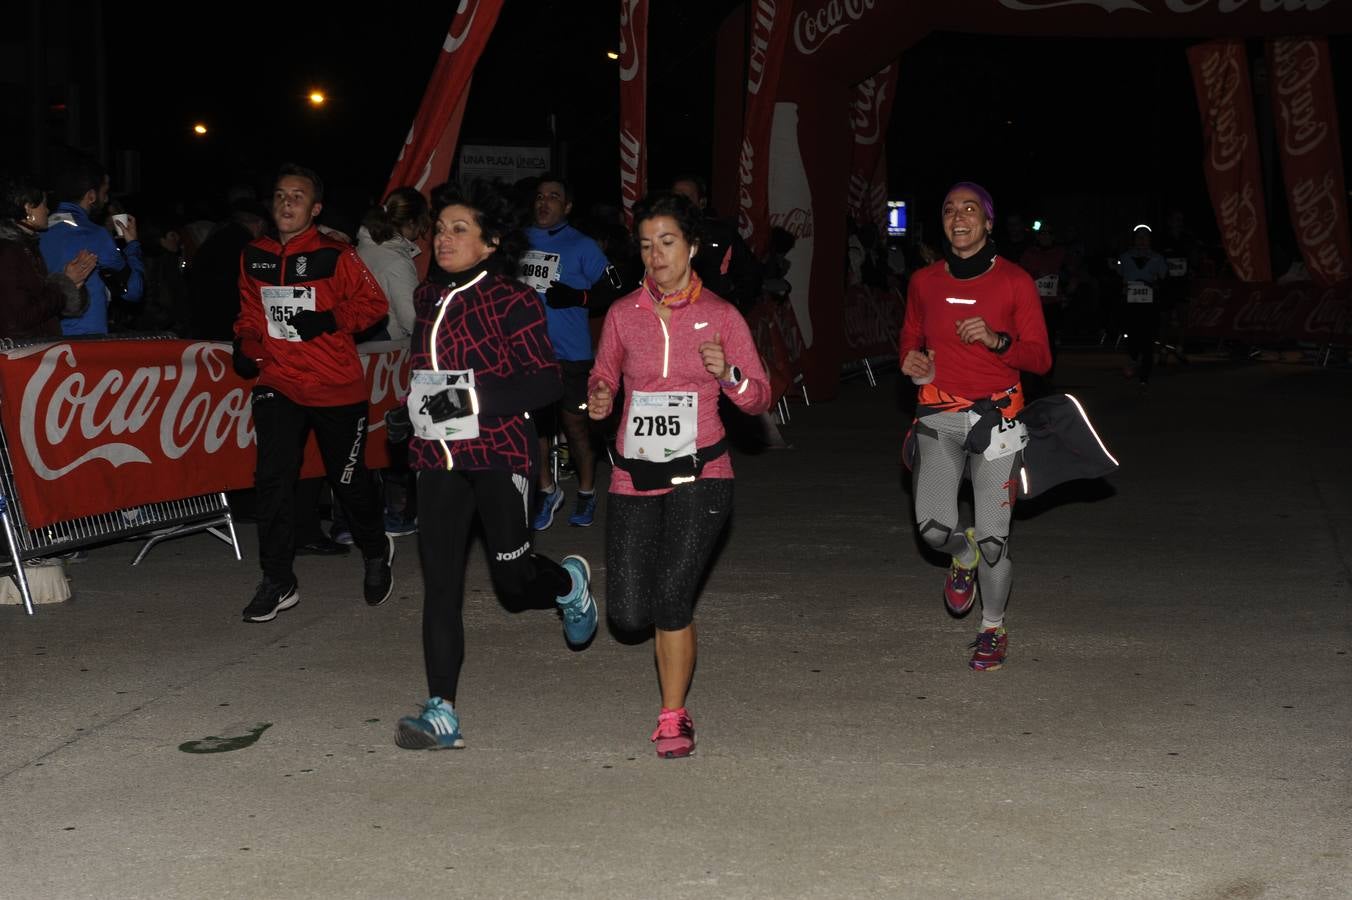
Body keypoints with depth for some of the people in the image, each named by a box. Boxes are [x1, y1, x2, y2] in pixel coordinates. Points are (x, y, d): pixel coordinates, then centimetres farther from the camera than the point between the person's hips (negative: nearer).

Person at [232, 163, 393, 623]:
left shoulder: (335, 256, -9)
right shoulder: (254, 258, 6)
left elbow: (373, 303, -6)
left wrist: (331, 320, -19)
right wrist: (246, 344, 2)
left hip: (336, 386, -3)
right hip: (277, 383, 3)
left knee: (348, 479, 10)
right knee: (273, 477, -10)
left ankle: (376, 552, 38)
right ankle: (278, 583, -1)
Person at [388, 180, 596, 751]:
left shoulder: (512, 303, -9)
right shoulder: (428, 300, 12)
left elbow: (546, 383, -13)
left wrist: (473, 397, -22)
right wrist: (409, 411, 10)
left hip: (498, 454, -5)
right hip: (438, 457, 5)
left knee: (513, 578, 4)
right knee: (439, 582, -2)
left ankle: (570, 581, 40)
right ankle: (441, 714, -1)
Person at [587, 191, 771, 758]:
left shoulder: (721, 316, 0)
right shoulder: (623, 314, 5)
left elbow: (759, 398, 2)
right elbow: (603, 376, 17)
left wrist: (728, 375, -18)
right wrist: (598, 400, -5)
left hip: (699, 475, -2)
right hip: (635, 476, 2)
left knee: (671, 599, -14)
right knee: (629, 615, 0)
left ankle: (673, 720, 4)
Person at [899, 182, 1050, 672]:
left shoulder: (1014, 282, -1)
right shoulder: (924, 282, 7)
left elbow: (1040, 357, -1)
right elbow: (910, 337, 22)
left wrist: (996, 339, -19)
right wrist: (910, 359, -1)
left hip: (995, 416, -2)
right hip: (939, 415, 2)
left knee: (992, 537, -2)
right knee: (934, 528, -12)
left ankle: (993, 630, 20)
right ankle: (964, 555, 26)